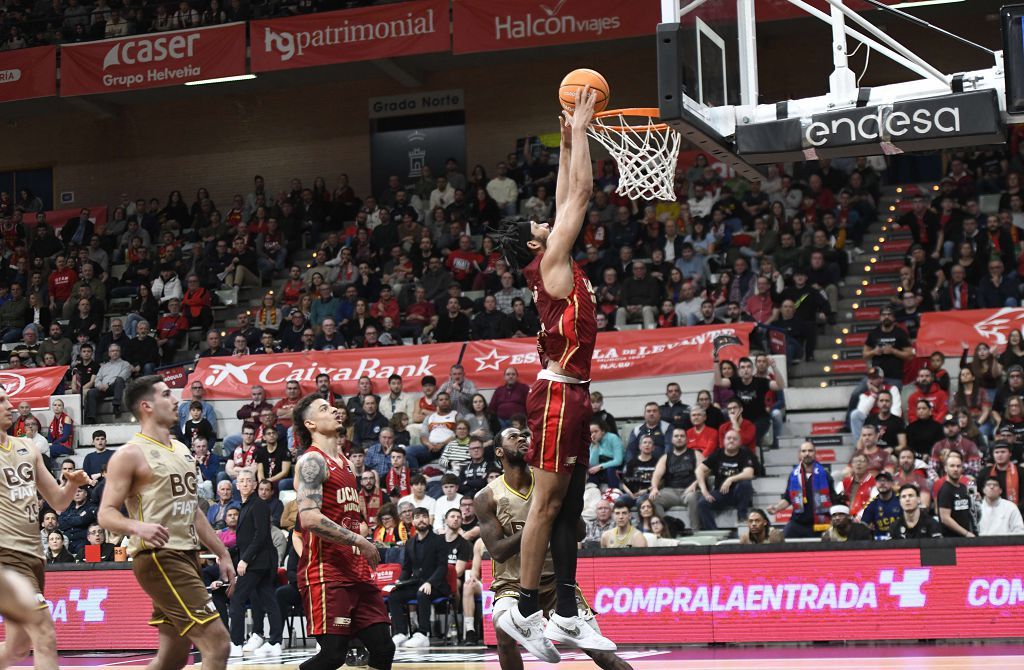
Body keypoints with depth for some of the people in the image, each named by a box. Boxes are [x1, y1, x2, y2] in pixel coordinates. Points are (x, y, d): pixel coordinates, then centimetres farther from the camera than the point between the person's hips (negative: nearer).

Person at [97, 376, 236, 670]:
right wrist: (137, 527, -33)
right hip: (158, 557, -9)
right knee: (217, 642, -16)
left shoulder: (182, 450, 17)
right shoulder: (131, 454, -8)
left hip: (187, 556, 9)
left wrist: (222, 554, 21)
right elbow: (106, 514, -13)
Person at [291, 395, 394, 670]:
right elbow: (309, 518, -22)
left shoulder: (344, 461, 19)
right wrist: (358, 541, -18)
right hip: (325, 573, -9)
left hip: (356, 571, 9)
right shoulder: (312, 461, -10)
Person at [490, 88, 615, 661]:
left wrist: (570, 140, 25)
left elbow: (568, 198, 26)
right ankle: (525, 613, -8)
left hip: (573, 393, 10)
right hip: (559, 392, -10)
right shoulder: (552, 263, -6)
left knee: (569, 506, 8)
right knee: (548, 503, -9)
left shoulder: (560, 266, 17)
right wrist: (577, 131, 1)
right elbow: (581, 192, -7)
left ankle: (566, 616, 10)